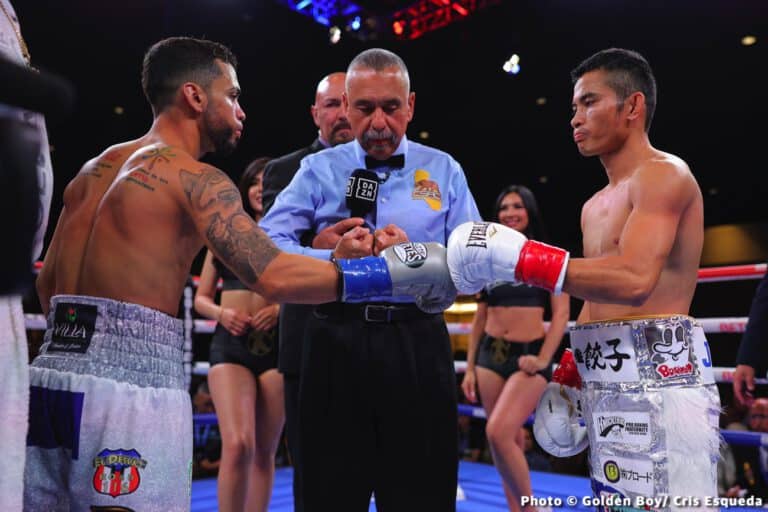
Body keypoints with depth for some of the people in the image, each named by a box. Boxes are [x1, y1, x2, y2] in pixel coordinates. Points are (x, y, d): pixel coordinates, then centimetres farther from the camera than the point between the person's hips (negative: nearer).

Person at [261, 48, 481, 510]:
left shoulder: (444, 171, 7)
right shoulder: (318, 169, 6)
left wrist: (415, 258, -16)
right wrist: (333, 260, -21)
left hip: (419, 347, 0)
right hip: (336, 344, 0)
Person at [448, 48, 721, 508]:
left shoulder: (664, 174, -8)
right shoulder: (594, 206, 19)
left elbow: (634, 280, -25)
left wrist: (521, 258, -23)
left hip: (657, 382, -9)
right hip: (605, 385, 9)